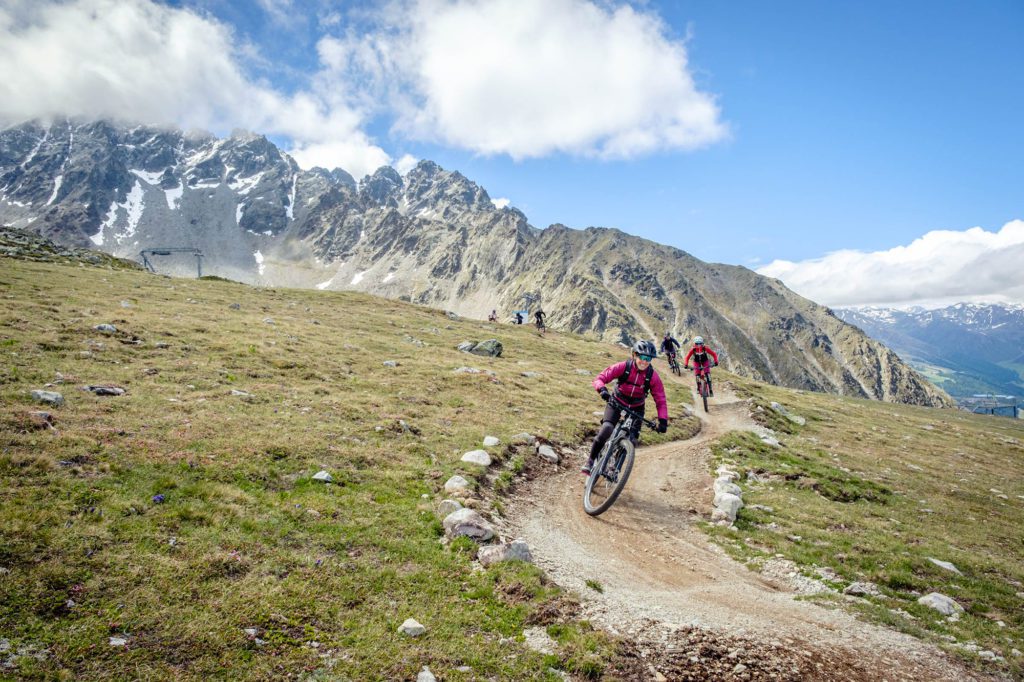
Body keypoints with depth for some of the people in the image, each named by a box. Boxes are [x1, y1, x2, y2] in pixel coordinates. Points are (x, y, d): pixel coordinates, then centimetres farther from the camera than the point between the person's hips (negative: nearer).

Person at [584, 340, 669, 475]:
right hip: (616, 403, -2)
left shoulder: (653, 376, -18)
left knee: (632, 440, -12)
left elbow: (661, 400, -14)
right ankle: (591, 461, -5)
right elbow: (599, 378, -22)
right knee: (606, 430, -24)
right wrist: (602, 389, -44)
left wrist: (663, 420, -27)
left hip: (636, 409, 2)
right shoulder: (623, 367, -22)